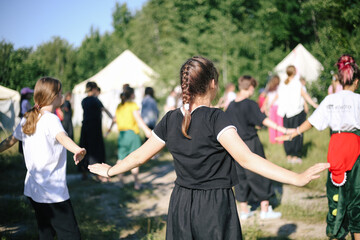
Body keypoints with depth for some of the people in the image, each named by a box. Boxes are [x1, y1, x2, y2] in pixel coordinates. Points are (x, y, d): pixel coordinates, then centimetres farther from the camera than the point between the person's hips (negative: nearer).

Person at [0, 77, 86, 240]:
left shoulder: (26, 119, 9)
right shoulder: (51, 119, -14)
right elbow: (62, 137, -35)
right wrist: (77, 150, -53)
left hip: (33, 188, 8)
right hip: (54, 192, -8)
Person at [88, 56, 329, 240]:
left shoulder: (171, 119, 1)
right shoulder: (215, 118, -16)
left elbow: (140, 156, 10)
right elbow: (246, 158, -26)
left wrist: (110, 170, 29)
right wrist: (298, 178, -32)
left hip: (181, 204, 5)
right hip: (215, 205, -5)